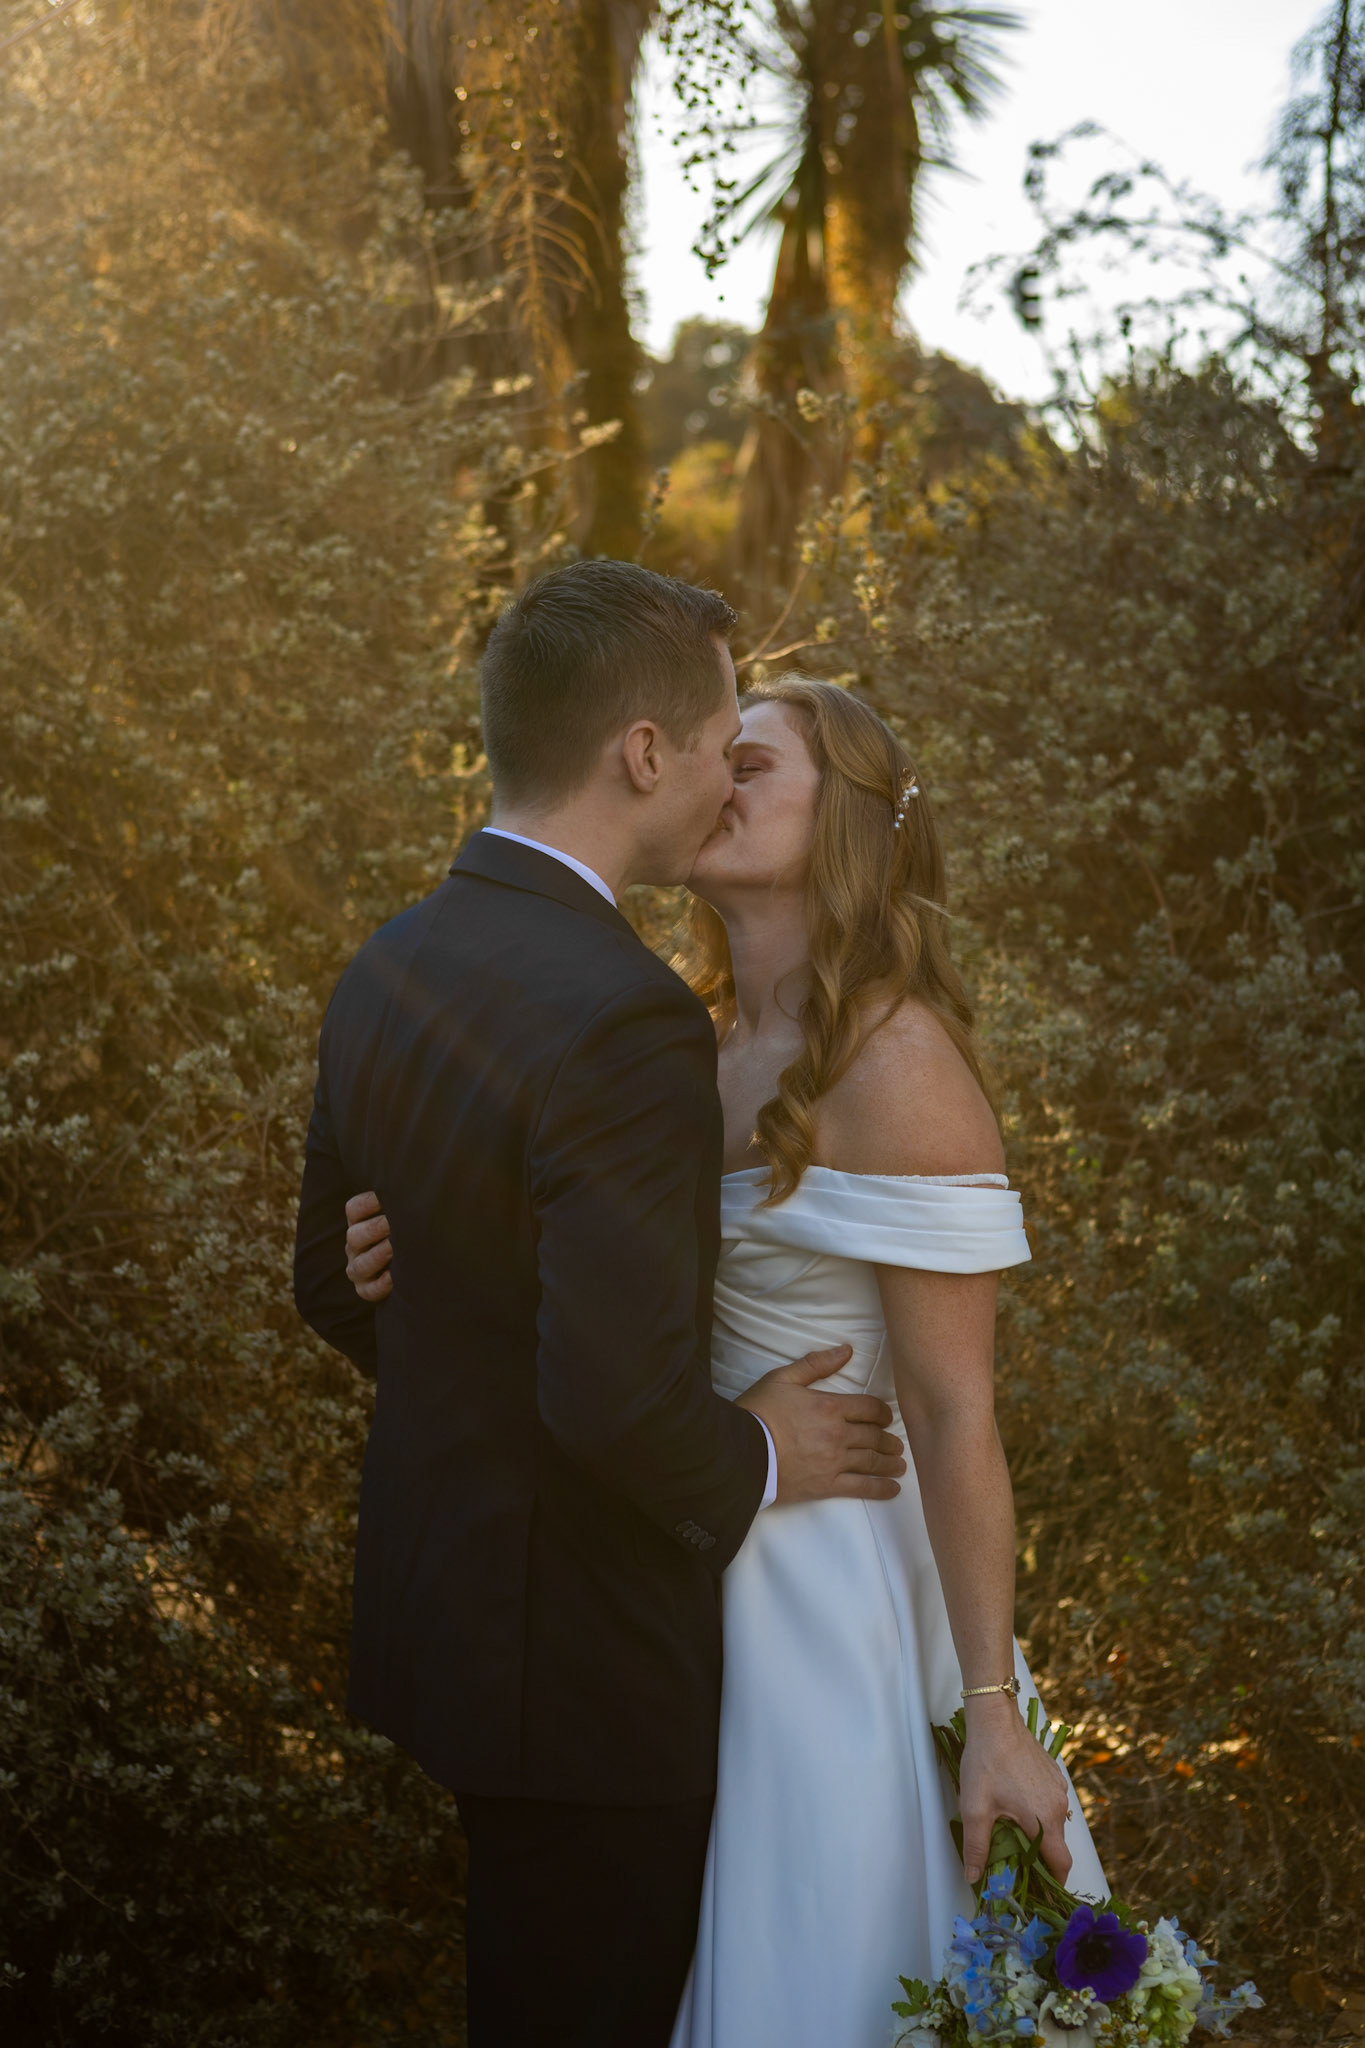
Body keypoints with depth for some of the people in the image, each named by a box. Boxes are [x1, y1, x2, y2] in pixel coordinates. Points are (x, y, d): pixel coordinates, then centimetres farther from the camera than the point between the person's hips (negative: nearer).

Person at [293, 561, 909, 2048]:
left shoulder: (388, 967, 2)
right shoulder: (623, 1020, -26)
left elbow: (333, 1285, 12)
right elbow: (624, 1405, -31)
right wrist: (755, 1462, -12)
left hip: (432, 1605, 9)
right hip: (582, 1649, -9)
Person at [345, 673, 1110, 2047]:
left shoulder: (894, 1060, -20)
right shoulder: (706, 1041, 5)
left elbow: (955, 1414, -20)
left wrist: (991, 1715, -18)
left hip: (837, 1584, -7)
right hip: (706, 1568, 8)